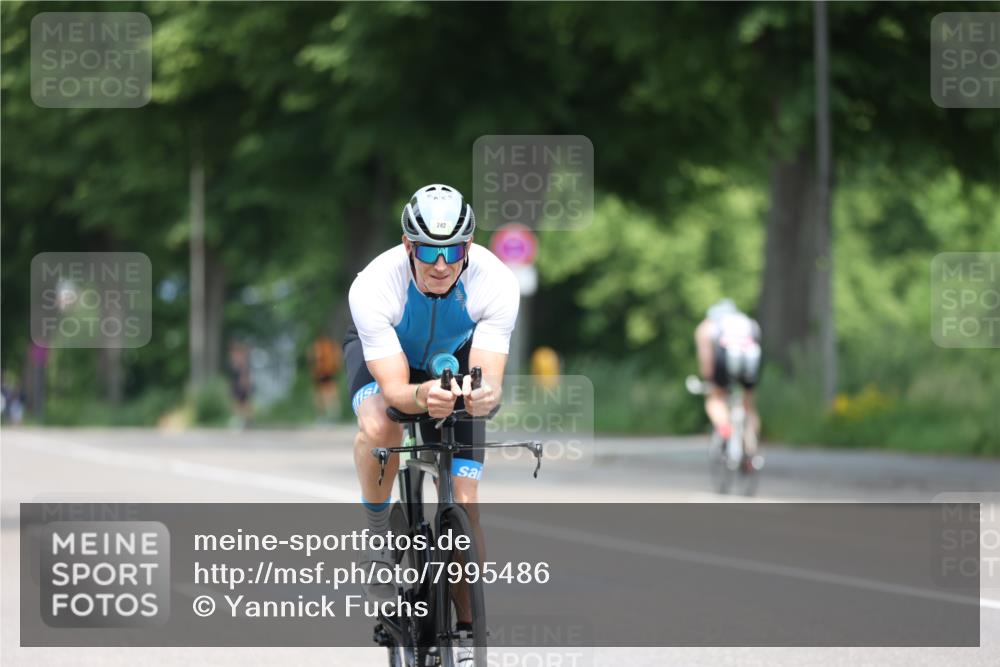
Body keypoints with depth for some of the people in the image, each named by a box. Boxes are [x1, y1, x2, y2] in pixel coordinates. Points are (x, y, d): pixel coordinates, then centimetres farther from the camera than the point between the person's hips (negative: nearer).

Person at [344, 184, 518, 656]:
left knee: (465, 503, -10)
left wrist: (482, 394, -63)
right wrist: (422, 397, -63)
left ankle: (468, 628, 4)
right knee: (378, 428, -36)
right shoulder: (373, 287, -38)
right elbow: (394, 389, -40)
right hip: (384, 353, -1)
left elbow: (490, 379, -39)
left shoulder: (495, 282, -35)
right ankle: (379, 536, -10)